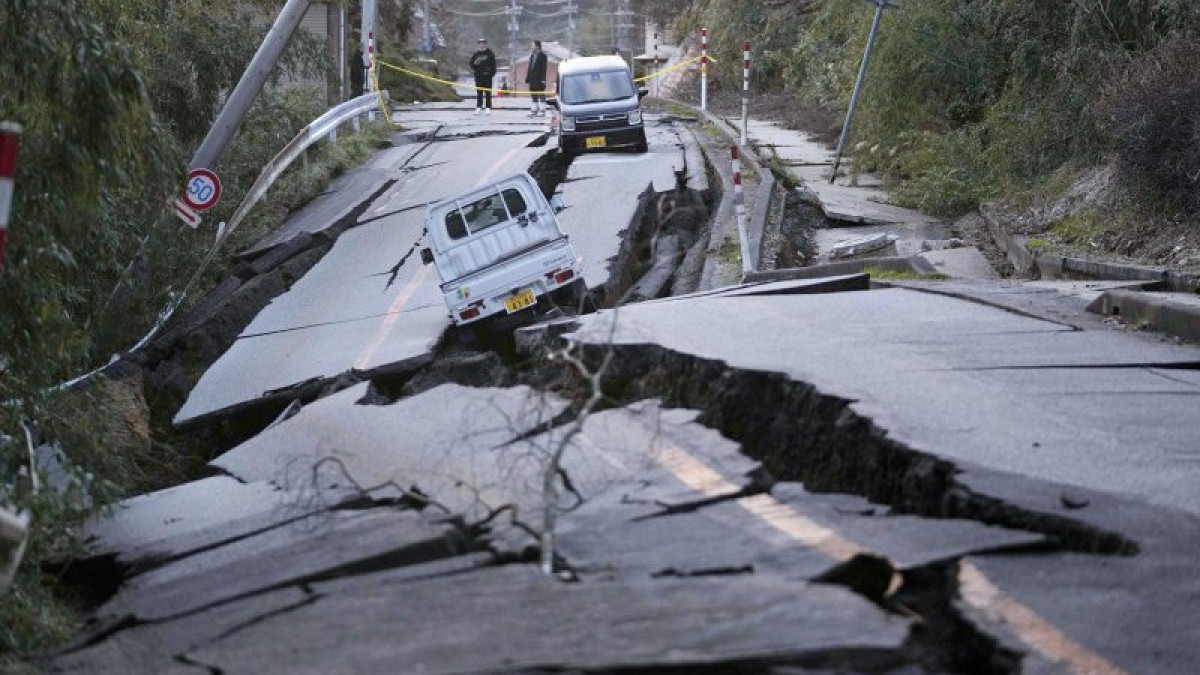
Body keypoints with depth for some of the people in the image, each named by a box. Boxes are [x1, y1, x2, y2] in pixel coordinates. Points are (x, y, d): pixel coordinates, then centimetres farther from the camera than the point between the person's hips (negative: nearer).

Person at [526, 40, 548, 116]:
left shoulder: (542, 55, -6)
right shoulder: (532, 55, 15)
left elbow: (544, 68, -10)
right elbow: (529, 68, 16)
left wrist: (543, 79, -16)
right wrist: (527, 78, 11)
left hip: (539, 79, -7)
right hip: (532, 79, 7)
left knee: (541, 95, -2)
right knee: (533, 95, 9)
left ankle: (542, 111, 1)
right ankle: (533, 111, 14)